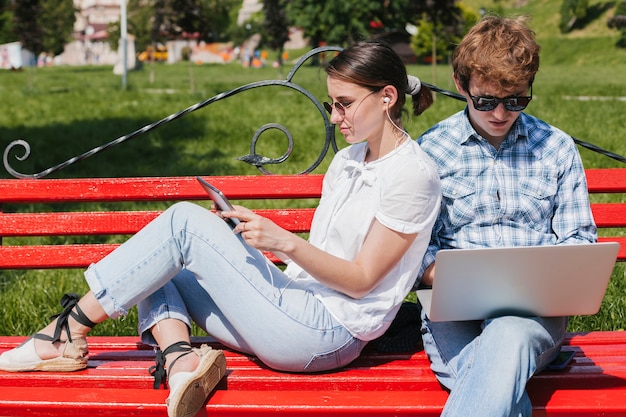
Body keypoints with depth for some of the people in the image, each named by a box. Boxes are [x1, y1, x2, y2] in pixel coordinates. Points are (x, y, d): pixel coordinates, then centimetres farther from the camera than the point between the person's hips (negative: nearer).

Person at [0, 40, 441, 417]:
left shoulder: (413, 173, -10)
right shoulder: (348, 159, 18)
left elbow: (361, 279, -13)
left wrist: (283, 241, -21)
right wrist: (248, 232, 6)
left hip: (329, 335, -10)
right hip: (298, 307, 10)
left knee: (185, 220, -15)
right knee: (156, 265, 4)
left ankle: (68, 330, -7)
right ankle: (181, 359, -22)